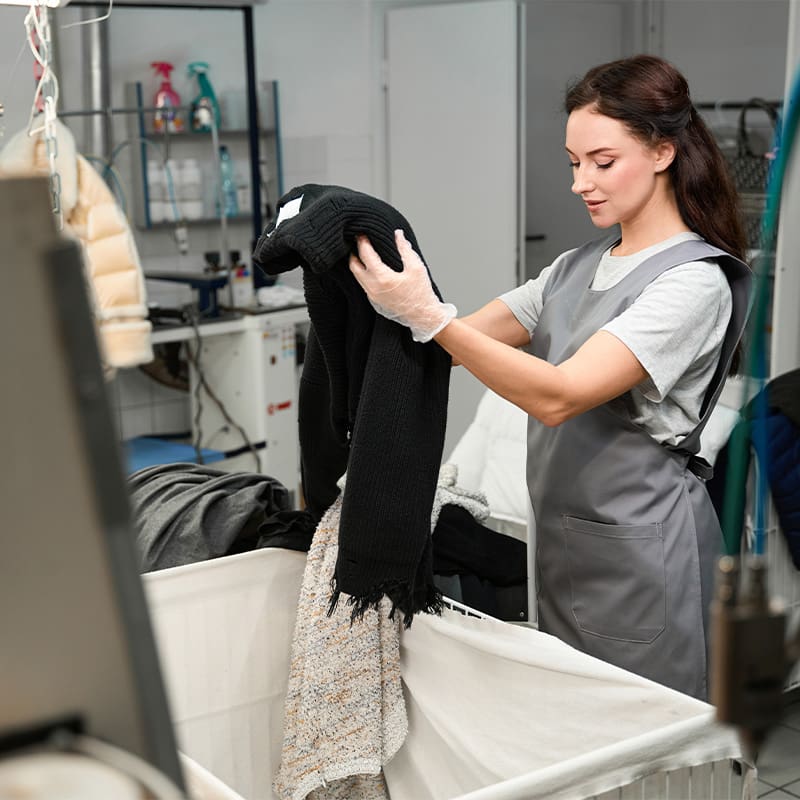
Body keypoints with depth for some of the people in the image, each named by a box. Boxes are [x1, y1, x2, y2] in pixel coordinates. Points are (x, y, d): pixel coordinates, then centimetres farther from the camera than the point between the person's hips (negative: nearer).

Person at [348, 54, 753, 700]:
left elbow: (558, 395, -27)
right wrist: (388, 295, -14)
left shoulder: (694, 281, -16)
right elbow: (468, 335, 4)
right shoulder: (577, 267, 10)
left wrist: (428, 315, -34)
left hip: (640, 554, -7)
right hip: (563, 542, 8)